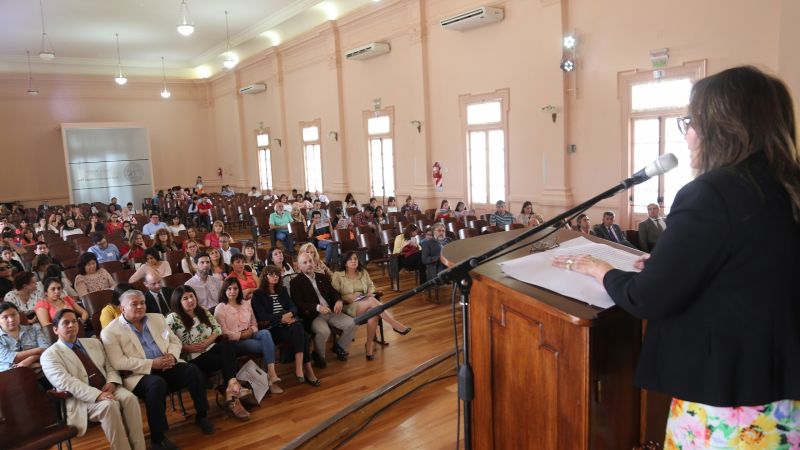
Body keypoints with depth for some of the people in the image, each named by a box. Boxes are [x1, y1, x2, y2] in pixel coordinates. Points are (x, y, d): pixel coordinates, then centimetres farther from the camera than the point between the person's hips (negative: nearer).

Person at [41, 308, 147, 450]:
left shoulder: (94, 343, 20)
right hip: (81, 398, -5)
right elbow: (65, 382, -14)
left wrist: (112, 382, -7)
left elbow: (109, 365, 18)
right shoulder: (50, 355, 1)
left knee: (129, 398, -25)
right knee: (109, 405, -33)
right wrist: (97, 395, -26)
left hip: (107, 389, 5)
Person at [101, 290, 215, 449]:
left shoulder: (157, 318, 15)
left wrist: (172, 355, -8)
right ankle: (157, 437, -22)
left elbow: (175, 341, 16)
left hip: (166, 366, 5)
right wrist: (152, 364, -20)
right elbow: (118, 362, -13)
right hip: (138, 374, -5)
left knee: (193, 371, -21)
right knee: (157, 384, -36)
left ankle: (201, 416, -1)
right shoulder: (110, 332, -2)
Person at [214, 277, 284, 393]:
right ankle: (271, 376, -24)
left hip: (250, 336, 5)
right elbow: (224, 333, -7)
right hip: (233, 342, -5)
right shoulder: (220, 309, -1)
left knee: (265, 333, -31)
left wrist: (250, 331, -4)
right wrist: (241, 335, -14)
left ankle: (272, 374, -39)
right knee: (266, 345, -29)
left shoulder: (246, 303, 16)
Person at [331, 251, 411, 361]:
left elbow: (371, 285, 24)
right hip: (348, 307, -4)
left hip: (366, 305, 4)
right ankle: (395, 325, -34)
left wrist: (370, 293, 1)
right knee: (371, 301, -35)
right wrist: (348, 297, -17)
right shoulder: (338, 275, 0)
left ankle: (369, 345, -23)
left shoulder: (363, 272, 14)